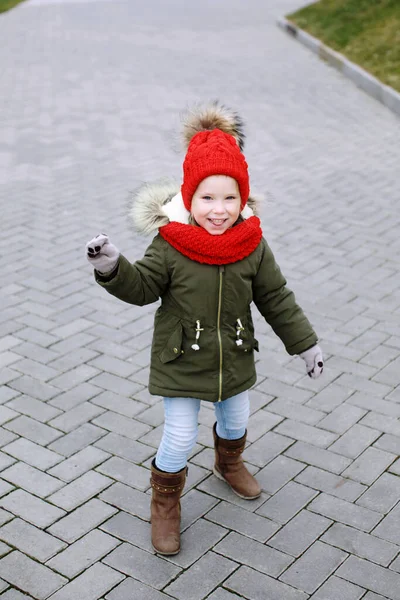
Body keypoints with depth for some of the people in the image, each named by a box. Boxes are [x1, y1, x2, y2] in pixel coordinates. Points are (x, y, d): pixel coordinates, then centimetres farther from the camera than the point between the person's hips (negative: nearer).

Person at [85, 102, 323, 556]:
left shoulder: (253, 246, -11)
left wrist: (306, 344, 3)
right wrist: (112, 268, -31)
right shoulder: (170, 246, -20)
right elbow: (142, 287, -11)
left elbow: (276, 298, -2)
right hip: (181, 362, -3)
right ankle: (165, 504, 28)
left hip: (235, 358, 4)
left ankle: (228, 465, 58)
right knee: (180, 437, 2)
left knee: (235, 421, 25)